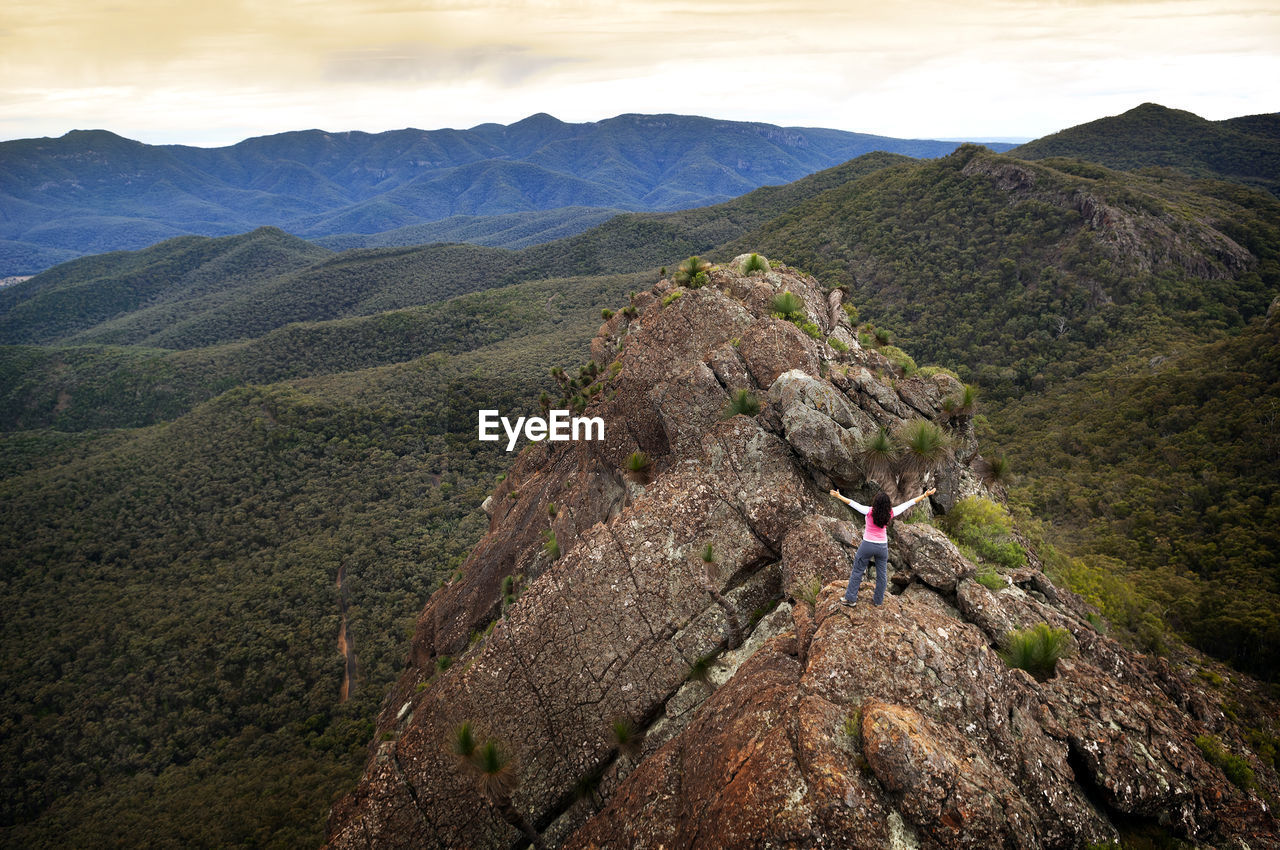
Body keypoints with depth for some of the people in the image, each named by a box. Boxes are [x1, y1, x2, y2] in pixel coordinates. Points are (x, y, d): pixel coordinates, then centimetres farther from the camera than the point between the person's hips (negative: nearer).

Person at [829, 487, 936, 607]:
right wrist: (925, 495, 0)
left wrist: (839, 496, -21)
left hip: (867, 545, -2)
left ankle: (850, 599, 14)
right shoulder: (890, 513, -12)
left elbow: (852, 503, -24)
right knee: (882, 574, 17)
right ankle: (878, 600, 27)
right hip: (882, 546, 2)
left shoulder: (869, 511, -20)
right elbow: (908, 504, -6)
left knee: (857, 572, 10)